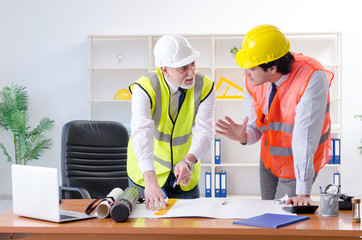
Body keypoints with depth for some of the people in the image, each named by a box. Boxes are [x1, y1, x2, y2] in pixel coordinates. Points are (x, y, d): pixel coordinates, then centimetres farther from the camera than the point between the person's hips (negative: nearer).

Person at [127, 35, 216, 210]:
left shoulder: (205, 87, -13)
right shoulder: (145, 88, -22)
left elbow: (204, 132, -18)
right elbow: (141, 134, -34)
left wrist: (188, 162, -38)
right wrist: (150, 180, -47)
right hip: (146, 172, -2)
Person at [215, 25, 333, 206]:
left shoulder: (313, 78, -32)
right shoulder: (252, 81, -14)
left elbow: (305, 136, -34)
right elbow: (255, 128, -4)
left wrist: (303, 192, -32)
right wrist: (243, 136, -30)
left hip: (299, 165, -5)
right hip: (268, 161, 5)